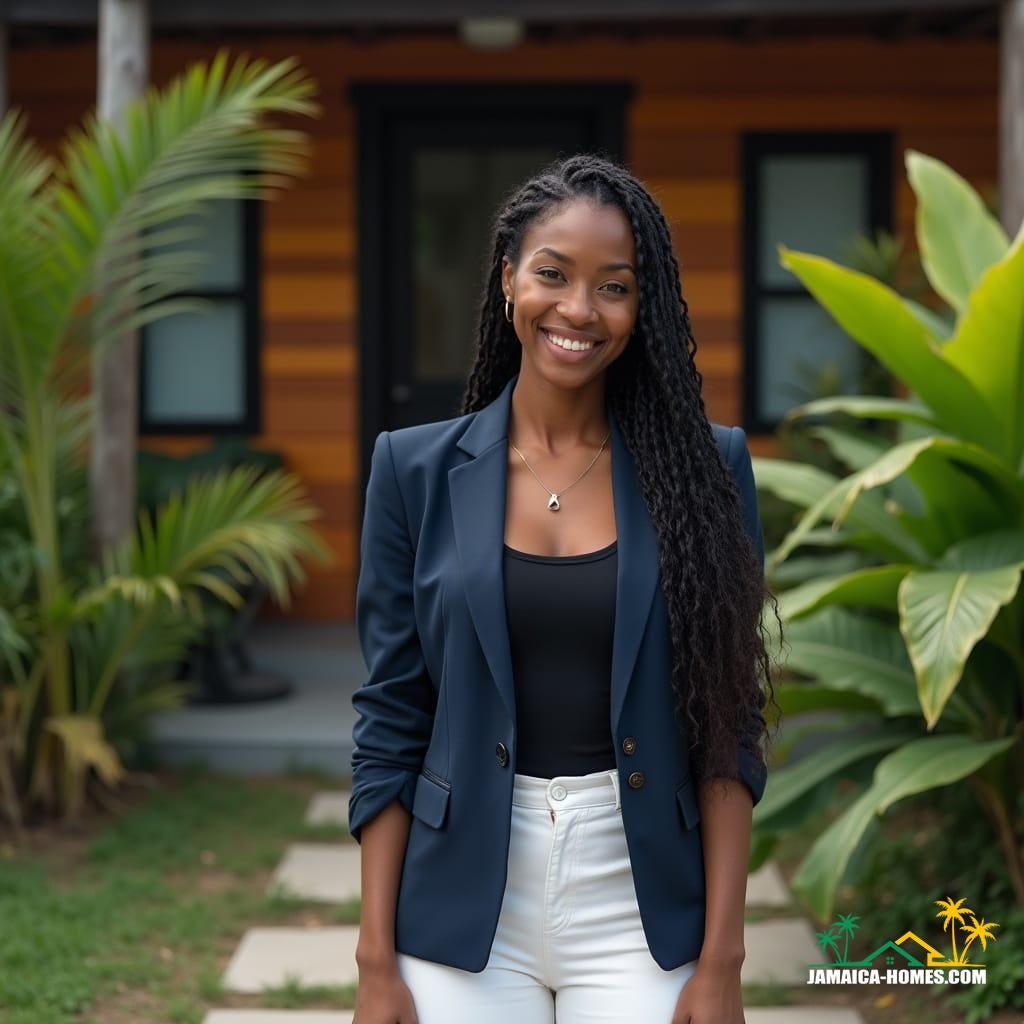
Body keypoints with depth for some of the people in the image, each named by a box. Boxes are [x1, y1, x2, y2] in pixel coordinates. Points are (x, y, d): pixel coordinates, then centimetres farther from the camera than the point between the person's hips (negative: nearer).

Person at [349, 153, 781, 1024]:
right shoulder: (416, 469, 0)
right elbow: (390, 724, 1)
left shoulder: (703, 466, -1)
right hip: (466, 913, 0)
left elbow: (729, 729, -1)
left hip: (638, 916, 0)